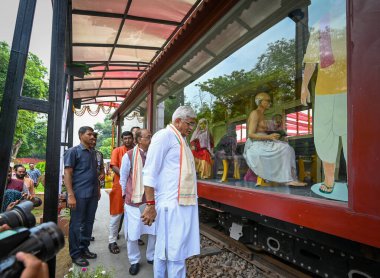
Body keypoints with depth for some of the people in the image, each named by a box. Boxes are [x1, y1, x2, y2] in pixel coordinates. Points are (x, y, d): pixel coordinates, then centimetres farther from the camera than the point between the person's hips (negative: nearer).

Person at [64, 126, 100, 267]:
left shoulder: (93, 153, 13)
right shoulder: (73, 151, -6)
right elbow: (67, 173, -11)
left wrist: (98, 189, 15)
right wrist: (70, 195, -17)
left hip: (93, 194, 6)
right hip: (79, 194, -6)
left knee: (88, 223, 14)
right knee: (77, 224, 6)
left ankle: (84, 249, 29)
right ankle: (75, 254, 20)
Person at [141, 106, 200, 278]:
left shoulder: (181, 140, 18)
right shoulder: (164, 135, -9)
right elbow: (150, 172, -14)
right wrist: (150, 204, -17)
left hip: (184, 204, 8)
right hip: (172, 205, -8)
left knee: (166, 250, 17)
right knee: (175, 252, 0)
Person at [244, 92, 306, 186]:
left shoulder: (261, 115, 22)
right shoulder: (255, 113, -8)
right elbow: (251, 135, -17)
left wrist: (271, 136, 5)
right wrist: (269, 137, -19)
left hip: (261, 145, 9)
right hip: (255, 146, -9)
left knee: (287, 148, -7)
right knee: (285, 149, -17)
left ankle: (290, 179, -15)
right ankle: (288, 179, -12)